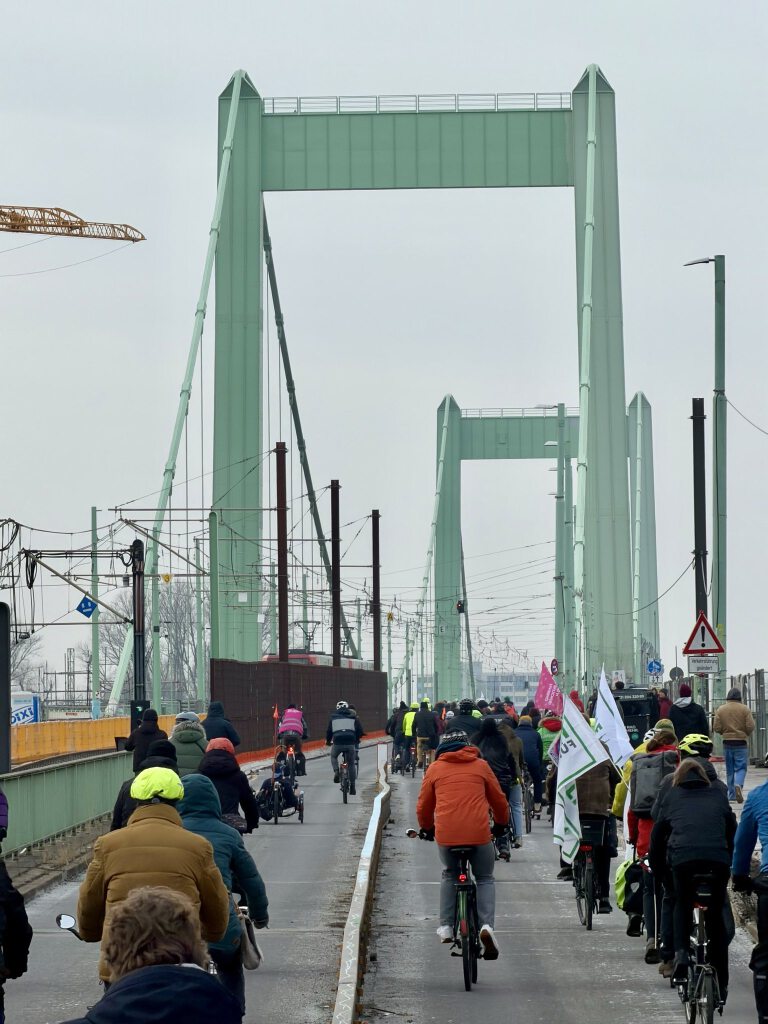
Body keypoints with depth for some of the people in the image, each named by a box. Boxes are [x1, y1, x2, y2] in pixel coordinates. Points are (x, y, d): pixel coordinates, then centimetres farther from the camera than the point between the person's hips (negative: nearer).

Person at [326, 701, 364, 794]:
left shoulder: (333, 717, 14)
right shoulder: (353, 717, 14)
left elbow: (329, 731, 15)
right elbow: (360, 731, 11)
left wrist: (328, 741, 32)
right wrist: (357, 740, 30)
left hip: (337, 742, 0)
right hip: (350, 743, 0)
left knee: (333, 757, 29)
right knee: (351, 764, 15)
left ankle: (336, 771, 2)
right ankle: (352, 786, 14)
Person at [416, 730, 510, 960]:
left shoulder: (435, 768, 13)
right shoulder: (480, 765, 13)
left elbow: (423, 805, 18)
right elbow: (499, 799, 19)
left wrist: (427, 828, 36)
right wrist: (500, 825, 36)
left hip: (446, 834, 1)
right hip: (479, 832, -1)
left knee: (449, 876, 26)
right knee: (485, 879, 15)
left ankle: (446, 927, 18)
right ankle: (487, 925, -7)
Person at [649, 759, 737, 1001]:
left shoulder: (672, 797, 22)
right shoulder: (718, 796, 25)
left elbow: (658, 835, 24)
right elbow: (732, 830, 25)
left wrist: (657, 869, 34)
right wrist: (732, 865, 33)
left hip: (683, 857, -1)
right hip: (718, 860, 1)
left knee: (682, 907, 23)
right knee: (716, 917, 14)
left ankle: (681, 954, -3)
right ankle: (721, 983, 14)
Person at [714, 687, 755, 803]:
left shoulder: (720, 709, -1)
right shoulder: (744, 709, -7)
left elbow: (717, 728, -4)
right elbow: (750, 727, -10)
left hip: (727, 742, 2)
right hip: (741, 742, -2)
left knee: (729, 769, 12)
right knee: (741, 767, 1)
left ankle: (732, 794, 14)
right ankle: (738, 785, -27)